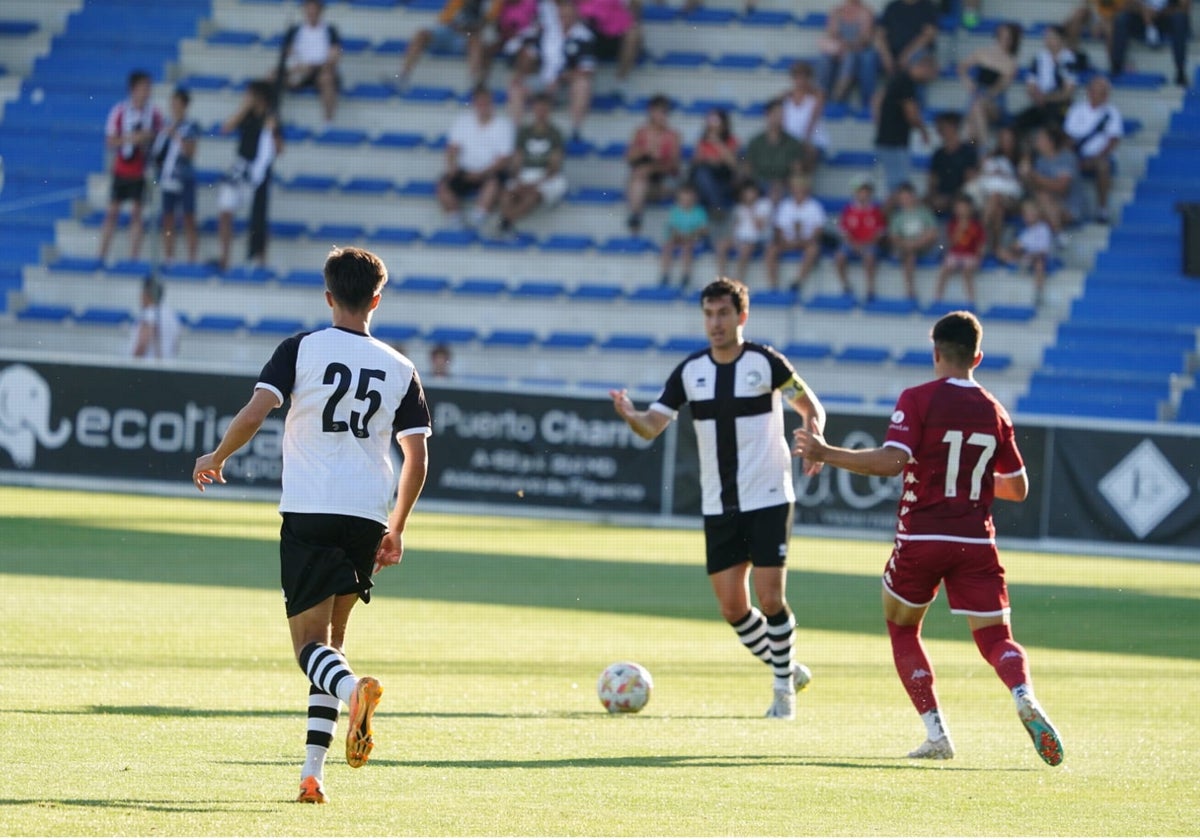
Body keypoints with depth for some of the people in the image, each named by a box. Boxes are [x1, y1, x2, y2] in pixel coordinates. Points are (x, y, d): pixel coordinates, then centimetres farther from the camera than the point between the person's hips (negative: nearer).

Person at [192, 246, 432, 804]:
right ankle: (312, 773, 7)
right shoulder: (399, 369, 9)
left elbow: (255, 412, -11)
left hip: (307, 512, -3)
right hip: (367, 515, 3)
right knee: (331, 641, 15)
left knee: (310, 644, -1)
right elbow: (417, 456, 8)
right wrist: (396, 529, 19)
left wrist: (215, 459, 7)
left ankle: (353, 690, -36)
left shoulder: (301, 350, 0)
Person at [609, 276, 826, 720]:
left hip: (768, 500, -4)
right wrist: (631, 415, -25)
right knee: (732, 608, 3)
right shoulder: (690, 371, 3)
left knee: (770, 599, -10)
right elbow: (652, 426, -1)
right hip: (718, 505, 4)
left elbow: (811, 407, 3)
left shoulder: (766, 363, -8)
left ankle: (784, 687, 10)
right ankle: (787, 670, 26)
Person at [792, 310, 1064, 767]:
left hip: (921, 537, -2)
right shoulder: (995, 413, 9)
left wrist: (825, 454, -11)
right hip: (976, 542, 3)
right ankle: (1024, 698, -30)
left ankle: (936, 732, 9)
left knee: (901, 627, 20)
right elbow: (1018, 488, 16)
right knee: (996, 640, 5)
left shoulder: (918, 399, -5)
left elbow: (891, 460, -19)